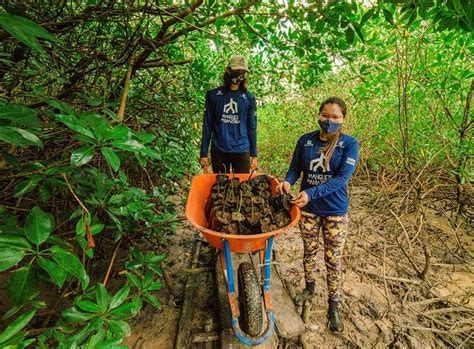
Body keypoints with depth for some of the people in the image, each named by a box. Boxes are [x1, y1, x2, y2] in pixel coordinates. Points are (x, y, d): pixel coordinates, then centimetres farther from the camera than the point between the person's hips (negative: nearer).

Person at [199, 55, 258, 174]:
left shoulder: (249, 98, 5)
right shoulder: (213, 95, 3)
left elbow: (252, 128, 6)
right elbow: (207, 126, 3)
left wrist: (254, 155, 3)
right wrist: (204, 153, -1)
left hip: (241, 151, 0)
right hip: (218, 151, 0)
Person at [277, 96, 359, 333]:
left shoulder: (349, 144, -11)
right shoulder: (305, 141, -3)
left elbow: (342, 178, -20)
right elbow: (295, 168, 3)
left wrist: (311, 193, -30)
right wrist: (288, 181, -19)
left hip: (335, 211, -2)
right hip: (307, 209, 2)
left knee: (333, 260, 11)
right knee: (309, 251, 21)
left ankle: (333, 307, 33)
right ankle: (310, 287, 48)